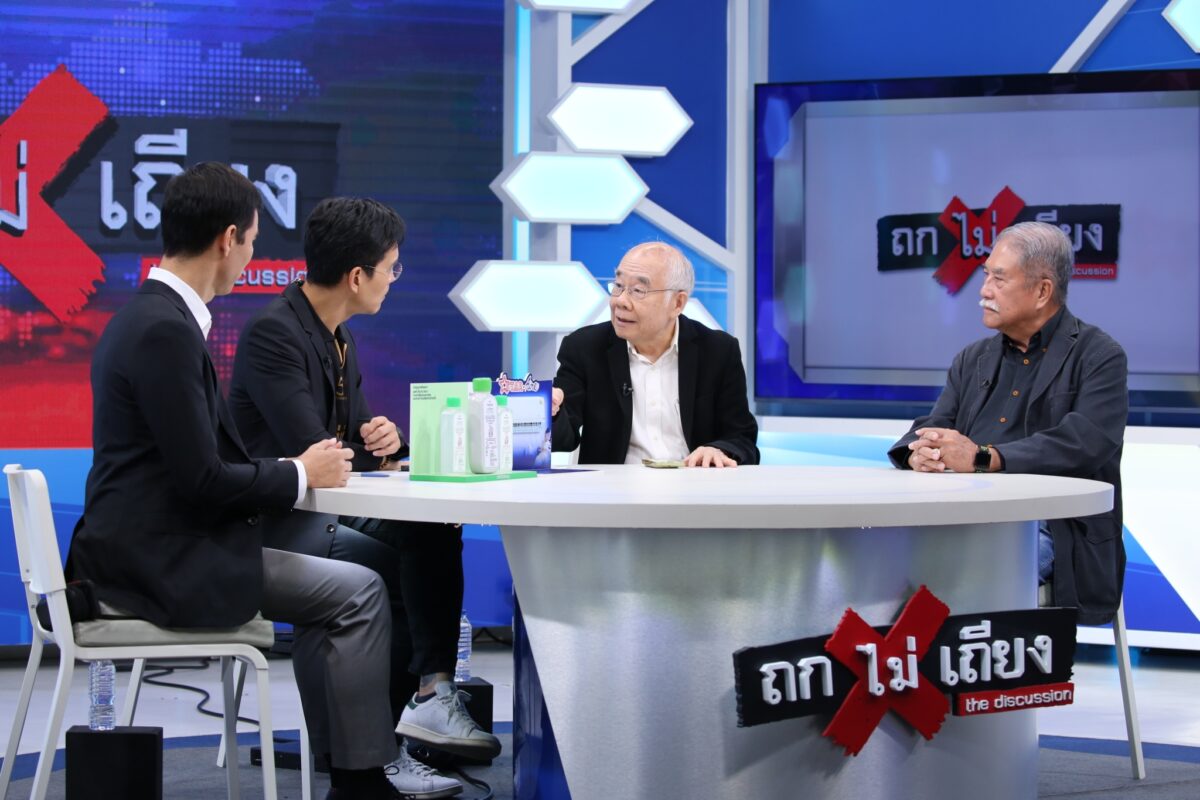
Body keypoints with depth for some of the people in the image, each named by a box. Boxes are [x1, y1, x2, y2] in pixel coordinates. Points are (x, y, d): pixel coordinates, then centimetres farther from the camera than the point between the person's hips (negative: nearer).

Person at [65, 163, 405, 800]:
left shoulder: (148, 316, 13)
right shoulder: (165, 330, -19)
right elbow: (202, 480, -21)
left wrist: (298, 470, 8)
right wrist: (299, 474, -6)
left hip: (146, 546, 11)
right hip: (159, 561, -11)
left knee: (330, 592, 19)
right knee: (358, 595, -6)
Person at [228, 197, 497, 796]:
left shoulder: (337, 335, 13)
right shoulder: (273, 332, -18)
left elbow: (355, 437, 18)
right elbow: (310, 449, -25)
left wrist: (385, 439, -6)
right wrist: (386, 459, -8)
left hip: (322, 510, 9)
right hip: (275, 524, -9)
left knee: (435, 531, -13)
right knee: (408, 573, -22)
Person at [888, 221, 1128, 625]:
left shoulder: (1098, 357, 0)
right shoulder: (974, 359, 21)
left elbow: (1084, 445, -16)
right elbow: (932, 428, 12)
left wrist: (984, 458, -25)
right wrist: (920, 453, -15)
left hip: (1050, 529, -6)